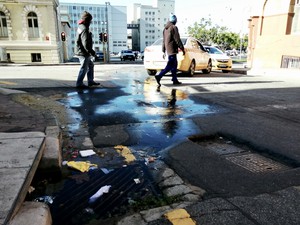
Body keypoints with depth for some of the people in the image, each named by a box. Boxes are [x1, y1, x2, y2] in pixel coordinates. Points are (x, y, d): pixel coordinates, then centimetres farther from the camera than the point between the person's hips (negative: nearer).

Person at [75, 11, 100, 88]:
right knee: (84, 68, 0)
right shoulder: (84, 29, -21)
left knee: (91, 65, 19)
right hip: (83, 53, -10)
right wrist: (92, 52, -17)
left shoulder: (80, 27, 12)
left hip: (84, 53, 10)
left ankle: (90, 81, 28)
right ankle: (79, 84, 11)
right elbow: (86, 44, -26)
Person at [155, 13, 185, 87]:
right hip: (172, 49, -9)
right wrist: (182, 49, -8)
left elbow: (163, 41, 17)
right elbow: (177, 40, -14)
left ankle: (175, 80, 17)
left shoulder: (165, 29, 15)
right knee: (170, 65, -10)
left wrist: (164, 51, 21)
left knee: (174, 64, 15)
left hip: (168, 50, 9)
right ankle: (159, 76, -19)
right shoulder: (174, 28, -11)